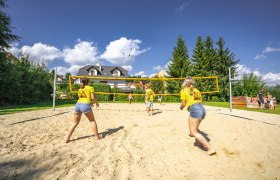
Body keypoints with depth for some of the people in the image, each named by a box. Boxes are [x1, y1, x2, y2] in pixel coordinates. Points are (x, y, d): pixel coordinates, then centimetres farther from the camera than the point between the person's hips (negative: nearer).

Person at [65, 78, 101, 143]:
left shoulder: (80, 89, 23)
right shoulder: (90, 88, 6)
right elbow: (93, 98, -1)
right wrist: (96, 103, 18)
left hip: (78, 105, 5)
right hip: (85, 106, -5)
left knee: (75, 123, 16)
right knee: (92, 121, 12)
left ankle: (67, 139, 13)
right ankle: (97, 136, 14)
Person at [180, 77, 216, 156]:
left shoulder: (183, 91, 3)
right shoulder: (196, 90, 19)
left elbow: (183, 104, 1)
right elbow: (201, 101, 20)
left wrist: (181, 107, 22)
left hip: (194, 110, -8)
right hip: (202, 109, 8)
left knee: (193, 132, -2)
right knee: (195, 128, 28)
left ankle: (211, 148, -8)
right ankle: (204, 143, 29)